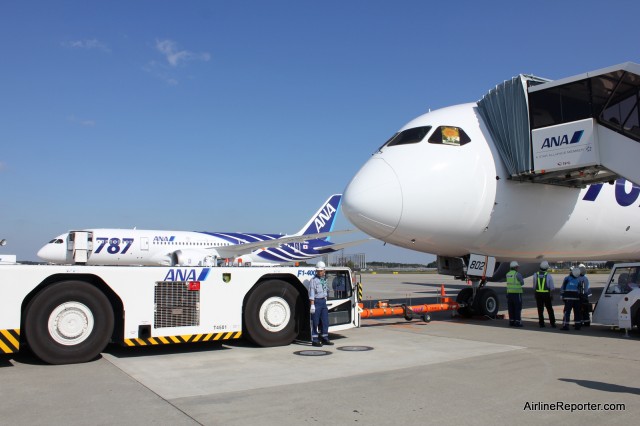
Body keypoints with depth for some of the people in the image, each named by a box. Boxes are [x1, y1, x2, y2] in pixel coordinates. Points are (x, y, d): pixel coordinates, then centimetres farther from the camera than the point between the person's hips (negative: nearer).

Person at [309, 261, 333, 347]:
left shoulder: (325, 279, 13)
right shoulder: (313, 280, -9)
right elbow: (311, 293, -13)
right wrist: (312, 305, -18)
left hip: (323, 301, 7)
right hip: (316, 301, -7)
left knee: (325, 320, 9)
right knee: (315, 322, -1)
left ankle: (325, 338, 20)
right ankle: (314, 340, 5)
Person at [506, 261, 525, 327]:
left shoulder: (507, 274, 9)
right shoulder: (518, 274, -11)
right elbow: (522, 283, 0)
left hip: (509, 293, 6)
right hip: (517, 293, -6)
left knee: (511, 308, 9)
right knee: (518, 308, 0)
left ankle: (511, 322, 10)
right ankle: (517, 322, 0)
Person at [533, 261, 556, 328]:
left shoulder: (535, 275, -2)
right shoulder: (548, 275, -7)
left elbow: (534, 286, 3)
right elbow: (551, 287, -4)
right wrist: (551, 295, 6)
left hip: (538, 294, 1)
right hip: (546, 294, -1)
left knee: (540, 310, 6)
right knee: (550, 309, 11)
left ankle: (541, 324, 4)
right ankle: (552, 323, 12)